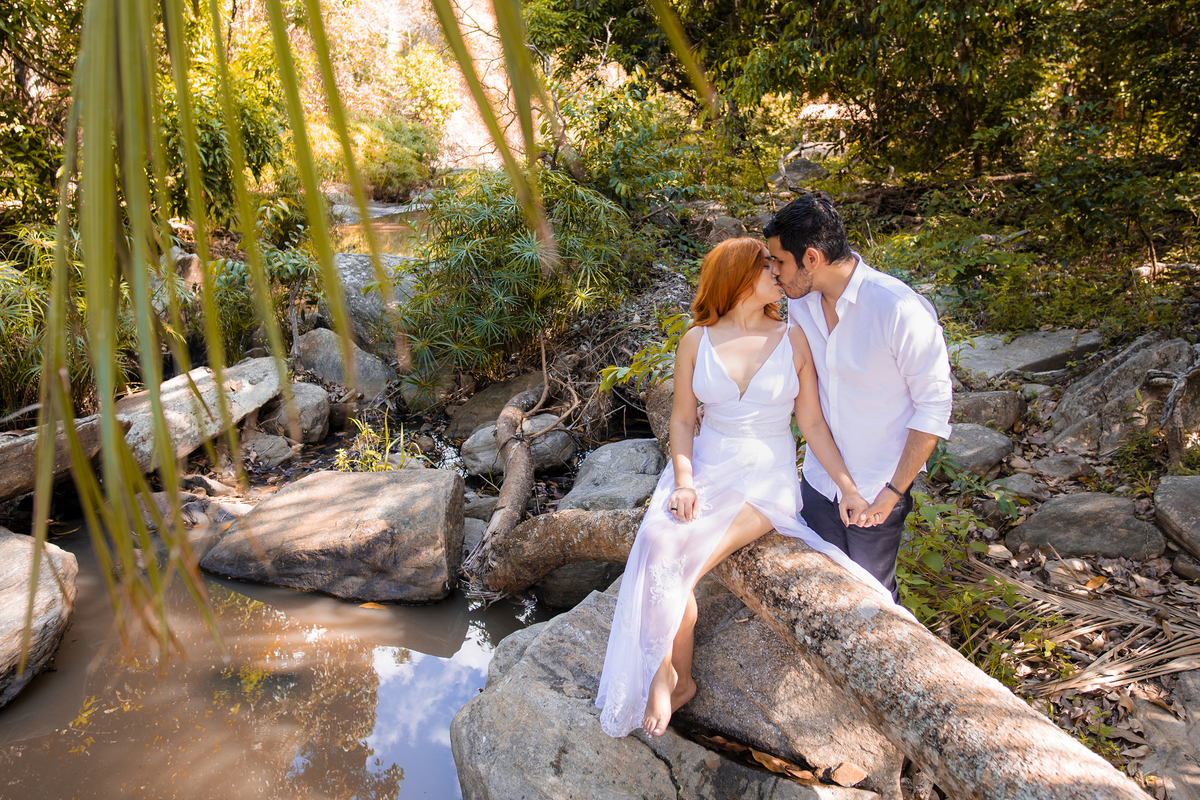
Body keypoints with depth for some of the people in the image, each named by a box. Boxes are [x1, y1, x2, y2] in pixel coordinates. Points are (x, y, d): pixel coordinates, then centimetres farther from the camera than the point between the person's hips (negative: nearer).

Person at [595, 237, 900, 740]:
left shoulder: (793, 340, 1)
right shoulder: (697, 342, 3)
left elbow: (812, 422, 3)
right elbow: (682, 419, 5)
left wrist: (846, 486, -6)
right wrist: (683, 483, -9)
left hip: (767, 477, -2)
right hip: (706, 468, 2)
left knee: (679, 562, -24)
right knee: (658, 544, -27)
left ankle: (668, 676, -1)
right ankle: (679, 679, -8)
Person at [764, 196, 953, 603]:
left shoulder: (900, 310, -22)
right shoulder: (800, 304, -3)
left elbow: (934, 408, -16)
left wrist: (893, 491, -16)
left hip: (876, 493, -5)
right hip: (819, 479, 5)